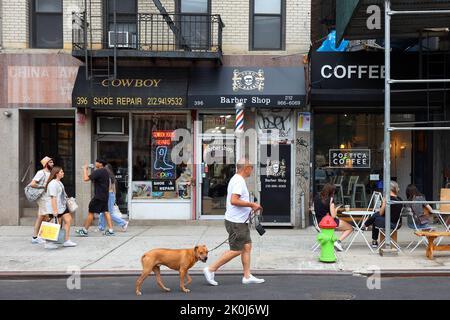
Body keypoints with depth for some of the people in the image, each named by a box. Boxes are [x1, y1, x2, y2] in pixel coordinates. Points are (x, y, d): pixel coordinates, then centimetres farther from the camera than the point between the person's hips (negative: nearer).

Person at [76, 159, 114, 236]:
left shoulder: (98, 171, -16)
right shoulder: (105, 171, 13)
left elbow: (86, 179, -21)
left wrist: (85, 169, -9)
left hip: (99, 196, -9)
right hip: (105, 195, 9)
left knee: (91, 212, -1)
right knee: (106, 212, 7)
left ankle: (84, 231, 6)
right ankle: (110, 230, 3)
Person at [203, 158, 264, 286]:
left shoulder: (237, 179, 15)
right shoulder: (239, 181, -18)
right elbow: (234, 201, -29)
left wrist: (251, 207, 18)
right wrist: (251, 204, -21)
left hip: (240, 221, 11)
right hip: (236, 222, -11)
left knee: (247, 246, 12)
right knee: (236, 250, -4)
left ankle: (247, 276, 18)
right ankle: (211, 269, 2)